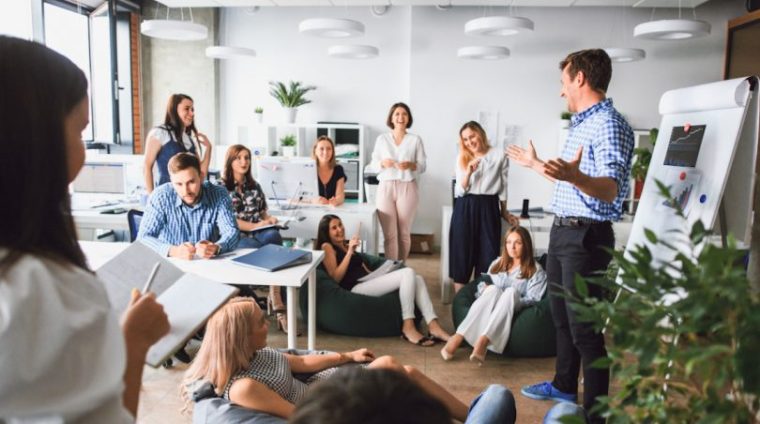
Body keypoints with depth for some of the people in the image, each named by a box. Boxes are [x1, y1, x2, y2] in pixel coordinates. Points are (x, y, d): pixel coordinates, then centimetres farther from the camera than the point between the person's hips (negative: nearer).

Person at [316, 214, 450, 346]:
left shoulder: (346, 244, 27)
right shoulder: (327, 247, 4)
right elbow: (335, 278, -9)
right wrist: (350, 251, -12)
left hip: (368, 282, 8)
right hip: (355, 288, -8)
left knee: (417, 279, -12)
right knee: (408, 273, -23)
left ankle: (434, 327, -21)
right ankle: (408, 328, -23)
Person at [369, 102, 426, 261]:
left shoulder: (416, 139, 4)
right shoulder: (382, 139, 8)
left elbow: (422, 166, 3)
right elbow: (373, 164, 7)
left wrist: (411, 165, -17)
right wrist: (383, 163, -14)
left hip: (407, 188, 0)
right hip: (386, 187, 0)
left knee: (404, 233, 6)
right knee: (390, 234, -3)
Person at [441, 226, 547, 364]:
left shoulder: (536, 271, 11)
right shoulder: (497, 263, 23)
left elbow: (533, 299, 0)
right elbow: (482, 285, 23)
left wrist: (512, 302, -17)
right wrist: (484, 289, -2)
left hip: (513, 312, -2)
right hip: (486, 311, 2)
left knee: (511, 291, -35)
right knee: (493, 289, -33)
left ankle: (483, 341, -54)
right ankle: (457, 338, -47)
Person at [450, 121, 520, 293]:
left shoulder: (499, 156, 1)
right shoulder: (462, 159, 6)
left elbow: (503, 186, 9)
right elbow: (459, 191, 0)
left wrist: (505, 213, 13)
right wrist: (468, 172, -15)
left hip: (488, 208, -1)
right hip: (465, 209, 1)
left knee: (487, 253, 2)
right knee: (462, 253, 2)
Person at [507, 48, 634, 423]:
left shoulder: (609, 124, -16)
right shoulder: (581, 124, 14)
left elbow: (611, 191, -28)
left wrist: (574, 176, -47)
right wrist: (536, 165, 36)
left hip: (585, 237, -10)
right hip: (562, 231, 10)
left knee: (585, 328, -3)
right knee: (561, 316, 21)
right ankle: (563, 386, 38)